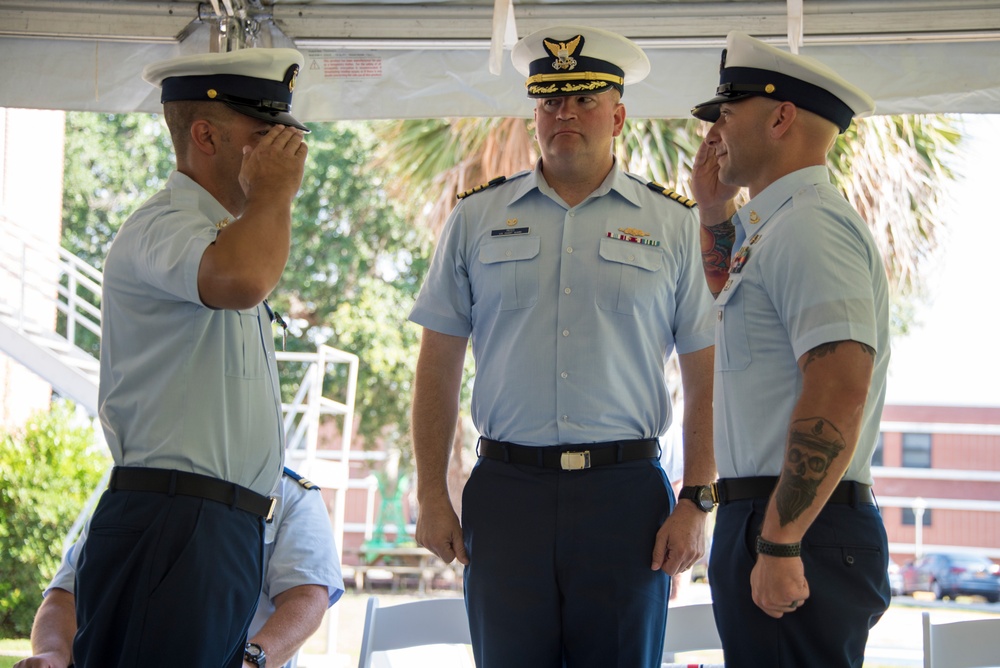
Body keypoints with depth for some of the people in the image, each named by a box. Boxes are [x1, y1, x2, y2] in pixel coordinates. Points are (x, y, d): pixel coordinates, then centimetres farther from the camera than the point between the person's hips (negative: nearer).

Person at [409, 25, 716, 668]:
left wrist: (696, 506, -4)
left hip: (626, 494, -1)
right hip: (506, 490, 1)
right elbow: (439, 367, 11)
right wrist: (432, 495, 4)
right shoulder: (477, 217, 10)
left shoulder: (674, 224, 7)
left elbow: (706, 379, 4)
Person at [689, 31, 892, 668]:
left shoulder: (810, 226, -13)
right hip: (771, 520, 10)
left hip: (795, 525, -10)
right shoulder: (775, 226, 19)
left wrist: (780, 543, -27)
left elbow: (838, 395, -24)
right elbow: (733, 303, 42)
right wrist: (716, 210, 26)